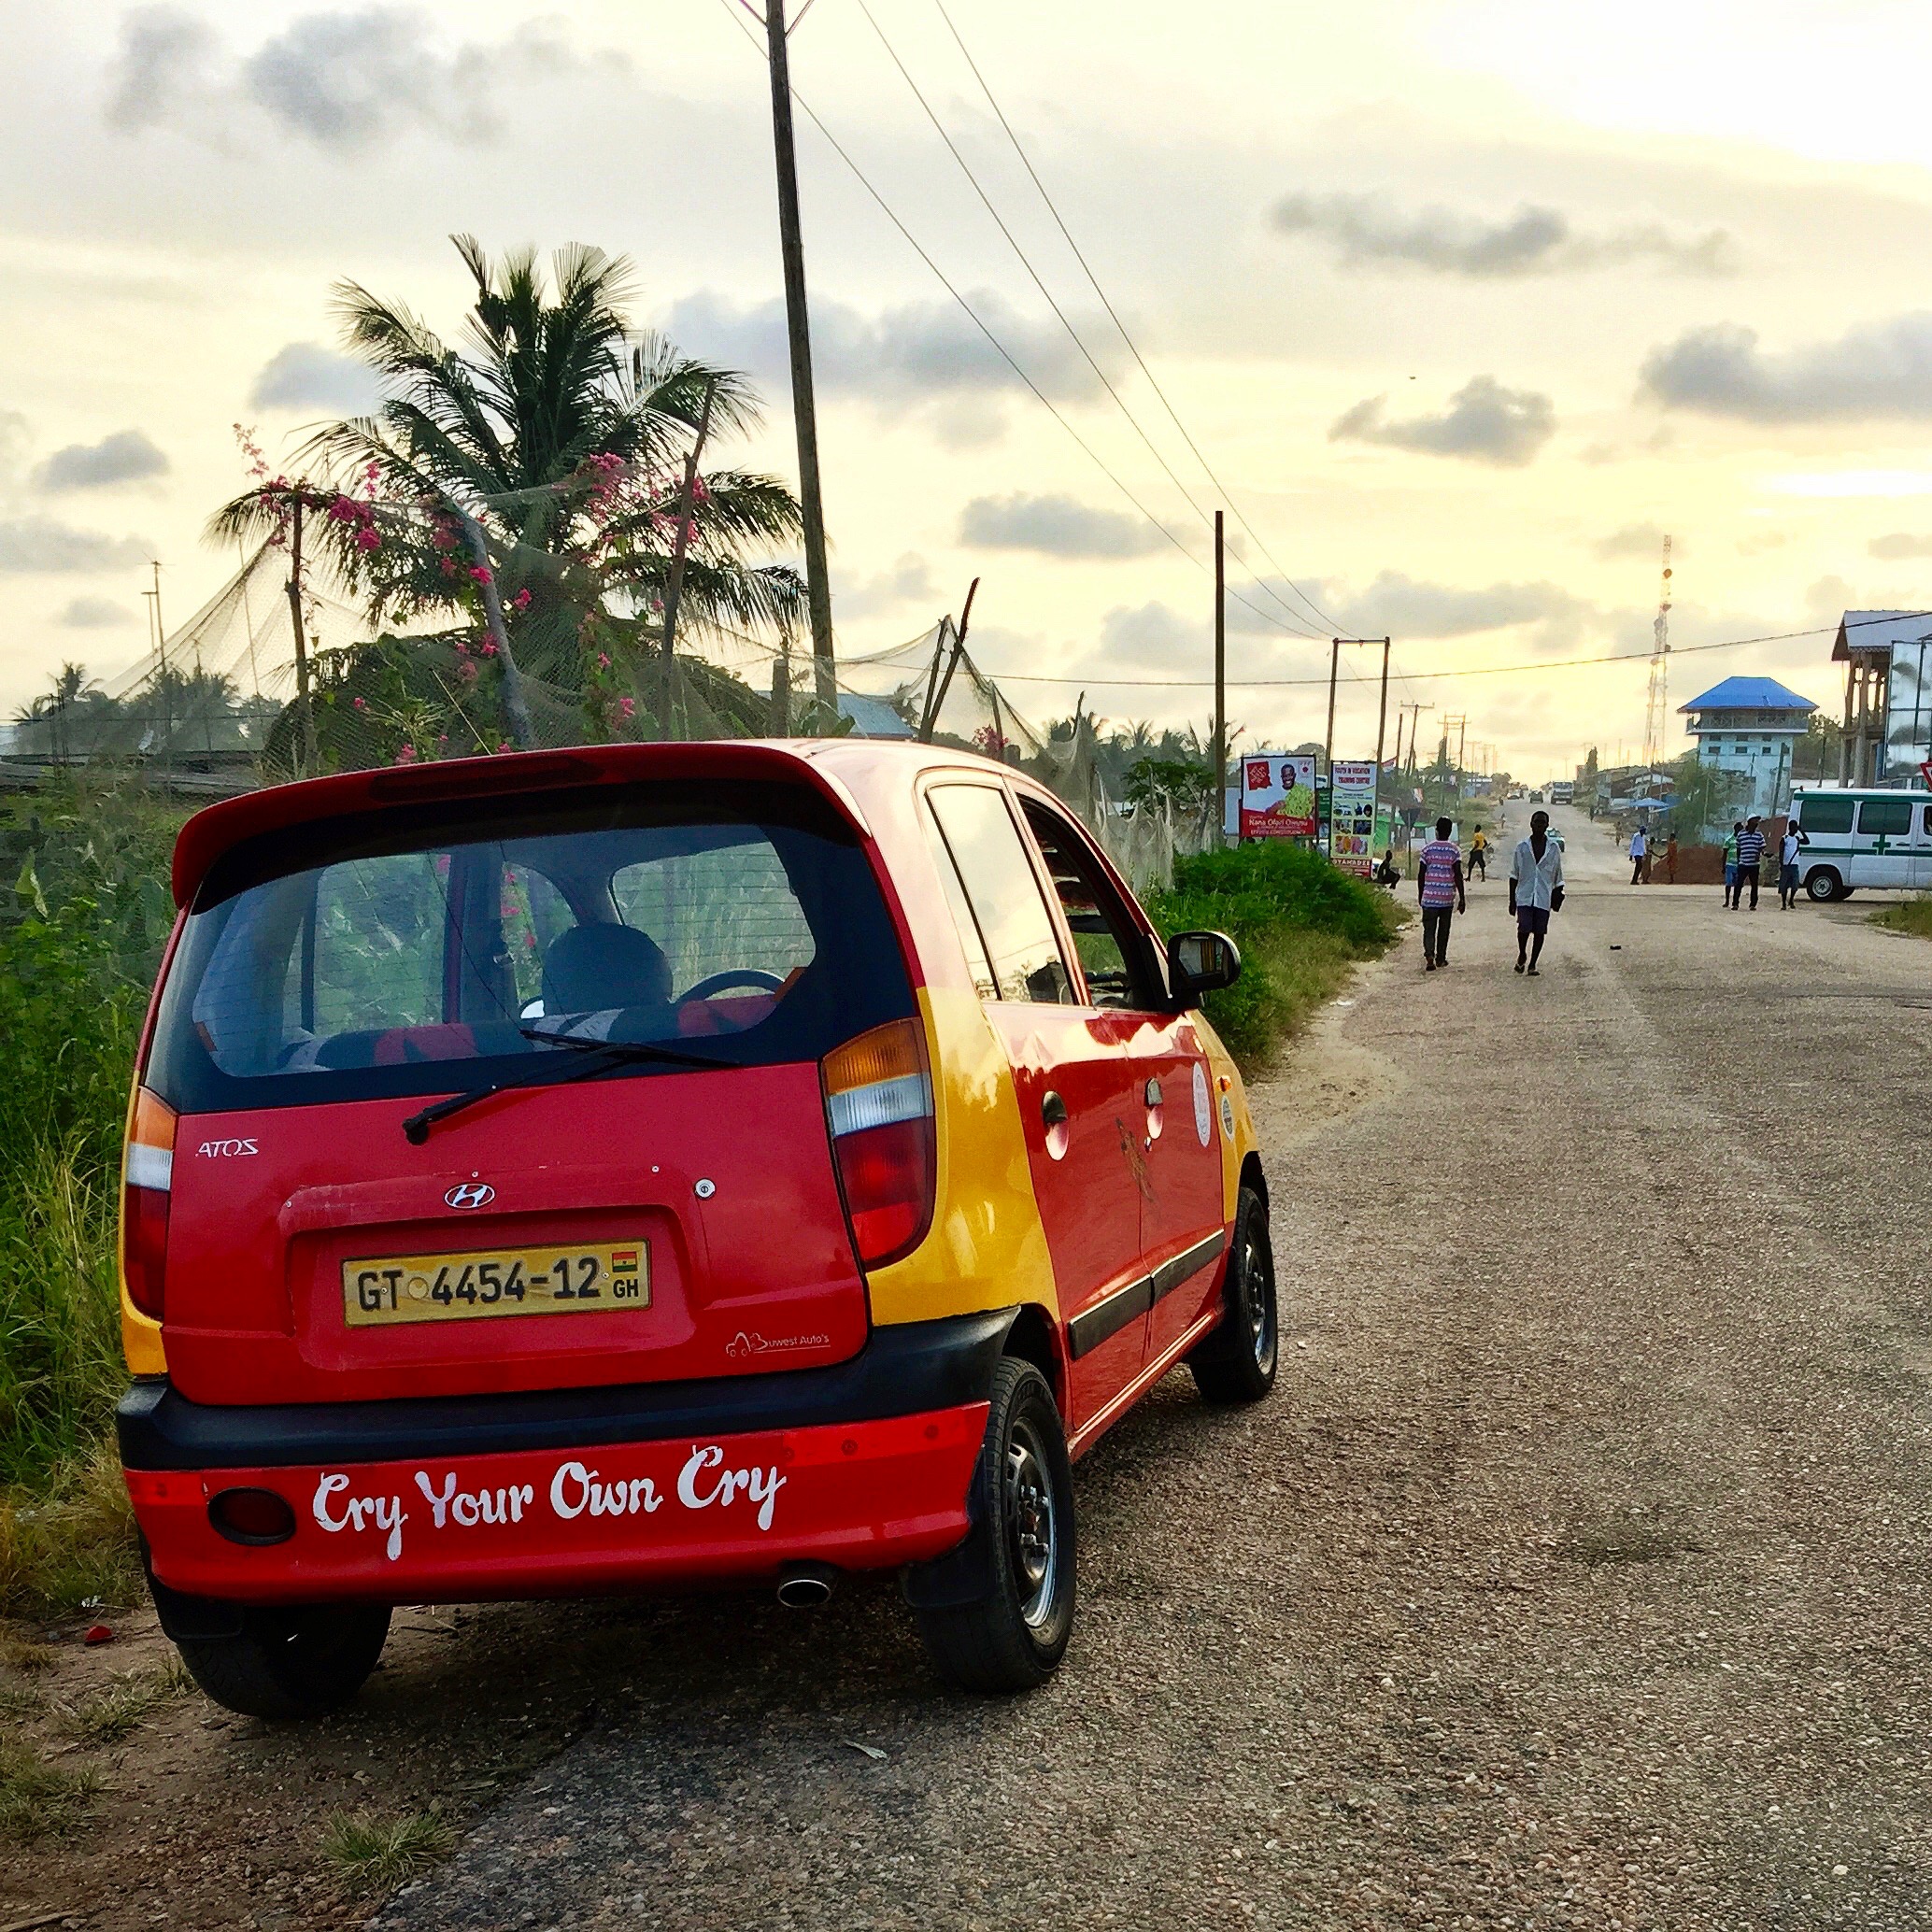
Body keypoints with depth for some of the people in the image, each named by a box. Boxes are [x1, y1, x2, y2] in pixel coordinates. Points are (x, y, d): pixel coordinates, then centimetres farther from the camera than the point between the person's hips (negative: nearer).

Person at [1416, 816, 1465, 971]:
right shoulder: (1454, 850, -4)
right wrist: (1462, 898, -3)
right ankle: (1441, 958, 23)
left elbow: (1421, 874, 2)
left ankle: (1429, 954, -23)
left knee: (1429, 929, 0)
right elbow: (1458, 875, -7)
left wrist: (1420, 895, 14)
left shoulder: (1427, 849, -1)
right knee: (1444, 929, 15)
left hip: (1429, 896, 0)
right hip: (1447, 897, 0)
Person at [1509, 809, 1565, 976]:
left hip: (1544, 898, 1)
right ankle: (1521, 956, 14)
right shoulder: (1522, 847, 2)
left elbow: (1558, 875, 11)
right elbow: (1514, 875, 6)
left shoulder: (1554, 848, 4)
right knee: (1524, 928, -13)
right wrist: (1512, 899, 4)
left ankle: (1532, 964, 14)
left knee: (1540, 931, 1)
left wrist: (1558, 896, 7)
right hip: (1524, 896, -1)